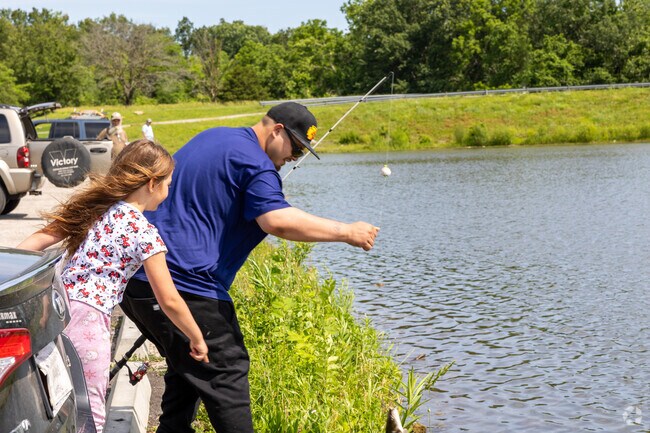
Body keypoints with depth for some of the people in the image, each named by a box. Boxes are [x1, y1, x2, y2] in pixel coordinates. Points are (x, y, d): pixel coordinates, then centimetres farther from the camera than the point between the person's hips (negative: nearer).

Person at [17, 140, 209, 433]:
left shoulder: (92, 208, 13)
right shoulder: (145, 233, -5)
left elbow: (39, 239, 7)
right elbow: (169, 301, -2)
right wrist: (198, 340, 10)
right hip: (88, 317, -7)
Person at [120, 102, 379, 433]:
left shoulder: (211, 138, 20)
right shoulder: (253, 160, -11)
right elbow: (278, 221, -24)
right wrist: (348, 232, -18)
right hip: (185, 284, -10)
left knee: (186, 368, 21)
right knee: (227, 372, -5)